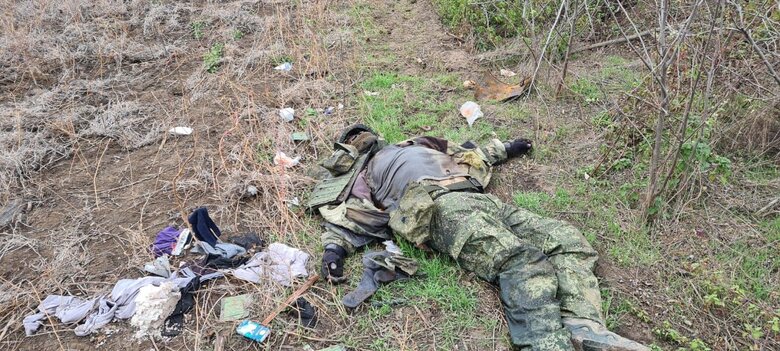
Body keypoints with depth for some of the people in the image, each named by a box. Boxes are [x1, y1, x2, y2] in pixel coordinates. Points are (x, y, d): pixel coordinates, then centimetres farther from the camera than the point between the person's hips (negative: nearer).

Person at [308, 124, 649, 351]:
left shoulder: (416, 146, 39)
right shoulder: (359, 179, 22)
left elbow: (466, 155, 46)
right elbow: (345, 223, 9)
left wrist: (506, 149, 50)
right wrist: (333, 249, -12)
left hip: (480, 198, 7)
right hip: (440, 208, -7)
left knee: (567, 240, -10)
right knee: (524, 262, -31)